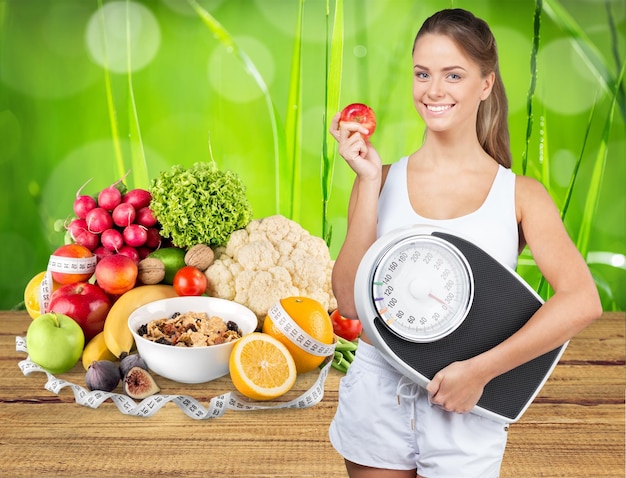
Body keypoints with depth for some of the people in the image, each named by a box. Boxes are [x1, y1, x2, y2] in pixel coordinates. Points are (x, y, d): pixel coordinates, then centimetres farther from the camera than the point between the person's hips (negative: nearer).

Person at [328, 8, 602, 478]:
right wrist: (368, 181, -14)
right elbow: (350, 301, -10)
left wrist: (479, 369, -19)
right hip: (376, 398, 2)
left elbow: (582, 301, -17)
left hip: (464, 410, -1)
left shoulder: (520, 195, -5)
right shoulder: (383, 180, -2)